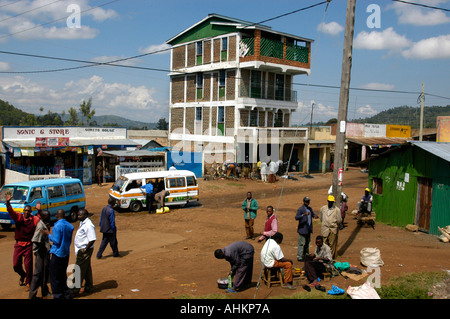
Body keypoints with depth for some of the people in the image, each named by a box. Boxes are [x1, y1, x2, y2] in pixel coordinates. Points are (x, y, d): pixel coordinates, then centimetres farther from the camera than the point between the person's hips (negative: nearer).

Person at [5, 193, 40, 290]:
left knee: (28, 265, 0)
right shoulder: (18, 217, -2)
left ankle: (28, 282, 18)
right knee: (16, 265, 7)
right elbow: (11, 212, -15)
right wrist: (8, 203, -34)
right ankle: (22, 275, 38)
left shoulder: (34, 219, -3)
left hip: (28, 245, -2)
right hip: (19, 244, 2)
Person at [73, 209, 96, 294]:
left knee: (79, 270, -3)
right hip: (81, 250, 10)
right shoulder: (82, 223, 10)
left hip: (84, 251, -10)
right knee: (86, 269, 17)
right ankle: (88, 287, 28)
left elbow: (92, 239, -25)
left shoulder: (88, 225, -21)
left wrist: (85, 249, -20)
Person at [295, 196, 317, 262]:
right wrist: (304, 214, -33)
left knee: (307, 242, 15)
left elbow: (313, 214, 23)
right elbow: (296, 217, -21)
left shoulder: (310, 208, 12)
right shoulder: (301, 209, -12)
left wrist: (314, 215, -2)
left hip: (308, 229, 8)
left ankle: (306, 255, 27)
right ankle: (299, 257, 1)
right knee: (301, 243, -5)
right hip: (303, 229, -8)